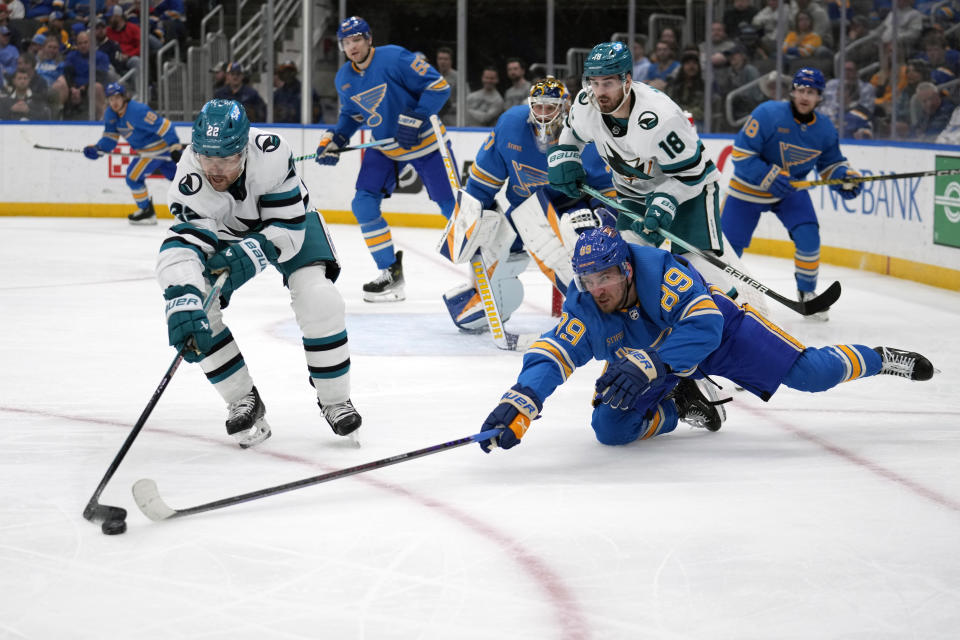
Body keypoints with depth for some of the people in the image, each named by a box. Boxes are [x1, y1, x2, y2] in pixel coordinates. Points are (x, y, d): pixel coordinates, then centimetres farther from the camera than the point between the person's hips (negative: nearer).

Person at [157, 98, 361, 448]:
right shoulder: (190, 183, -37)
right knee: (196, 309, -18)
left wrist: (253, 253, -47)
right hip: (223, 233, 1)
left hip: (287, 220, -1)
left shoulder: (272, 154, -38)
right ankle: (244, 401, 0)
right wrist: (182, 303, -64)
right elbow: (182, 247, -48)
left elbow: (289, 226, -29)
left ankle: (335, 400, 1)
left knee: (319, 300, -21)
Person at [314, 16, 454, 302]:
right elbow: (351, 114, 15)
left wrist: (415, 119, -29)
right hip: (384, 147, 6)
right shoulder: (344, 79, 0)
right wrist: (334, 139, -2)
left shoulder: (394, 58, -22)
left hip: (424, 140, -6)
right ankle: (391, 272, 3)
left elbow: (439, 86, -21)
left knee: (450, 204, -8)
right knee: (364, 204, -7)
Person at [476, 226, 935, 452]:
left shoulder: (660, 272, -37)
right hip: (648, 356, 4)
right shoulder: (584, 310, -26)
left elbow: (705, 326, -43)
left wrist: (650, 366, -54)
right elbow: (550, 357, -32)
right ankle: (683, 404, 10)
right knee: (610, 427, -16)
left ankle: (879, 360, 22)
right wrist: (517, 407, -51)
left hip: (720, 331, -4)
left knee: (810, 373, -8)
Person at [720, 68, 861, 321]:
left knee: (808, 237, -16)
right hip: (749, 187, -3)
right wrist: (769, 177, -33)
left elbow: (830, 163, 7)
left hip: (791, 189, 3)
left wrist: (845, 177, -15)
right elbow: (741, 152, -24)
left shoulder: (825, 129, -8)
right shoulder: (768, 114, -25)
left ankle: (807, 292, 4)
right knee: (729, 244, -2)